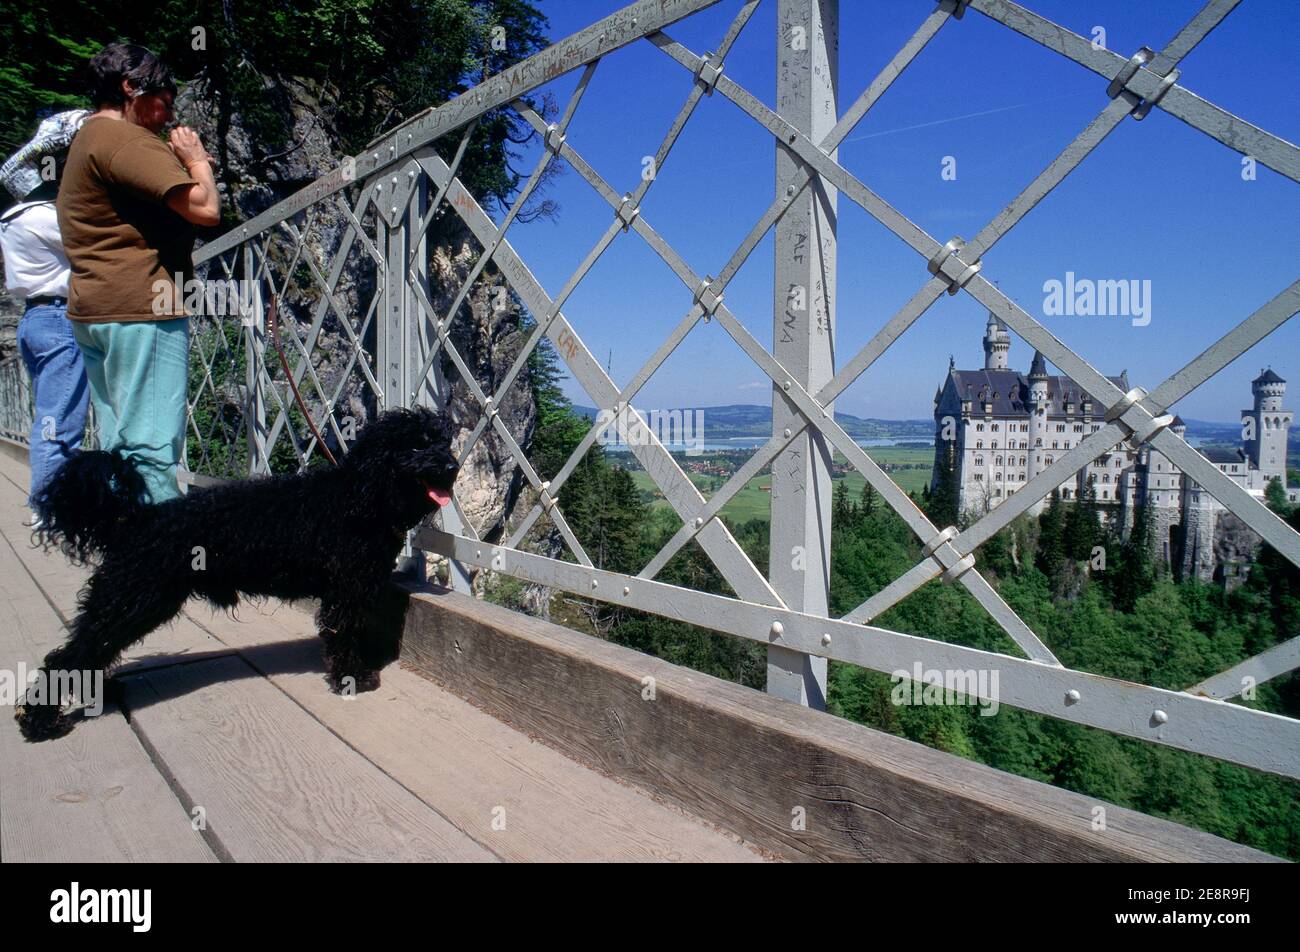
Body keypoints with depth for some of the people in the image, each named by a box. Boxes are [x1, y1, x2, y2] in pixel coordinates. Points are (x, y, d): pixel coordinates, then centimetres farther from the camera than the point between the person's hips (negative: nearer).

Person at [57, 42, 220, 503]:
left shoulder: (88, 138, 24)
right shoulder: (126, 141, -10)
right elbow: (205, 208, -20)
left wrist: (184, 164, 15)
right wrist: (197, 160, 1)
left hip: (93, 310, 10)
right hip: (140, 309, -10)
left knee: (120, 449, 12)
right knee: (152, 448, -11)